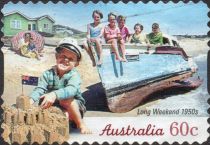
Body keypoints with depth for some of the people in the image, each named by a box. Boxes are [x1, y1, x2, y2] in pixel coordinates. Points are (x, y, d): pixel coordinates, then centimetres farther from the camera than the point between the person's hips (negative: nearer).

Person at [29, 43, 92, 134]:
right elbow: (40, 89, -13)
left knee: (66, 99, -33)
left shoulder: (74, 75, -14)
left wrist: (55, 95, -53)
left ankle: (81, 124, -15)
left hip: (74, 107, -1)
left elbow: (71, 90, -34)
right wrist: (31, 99, -36)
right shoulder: (48, 74, -3)